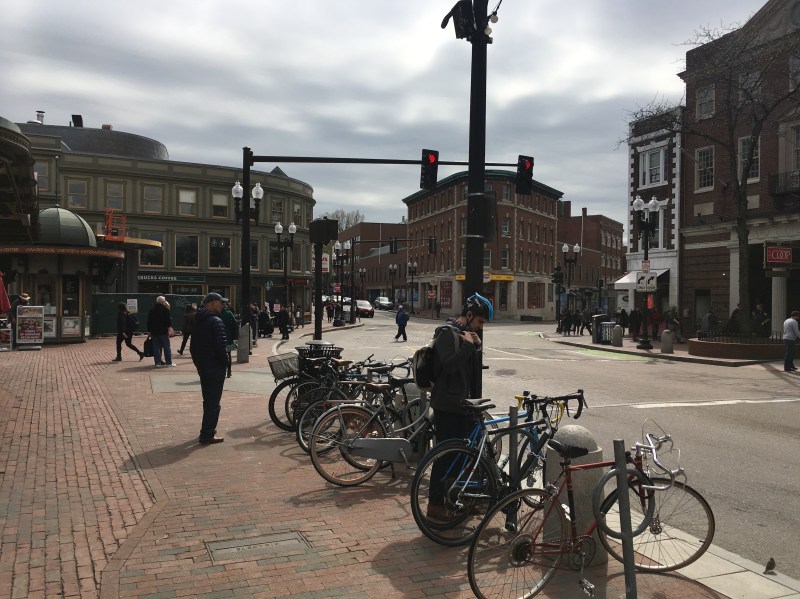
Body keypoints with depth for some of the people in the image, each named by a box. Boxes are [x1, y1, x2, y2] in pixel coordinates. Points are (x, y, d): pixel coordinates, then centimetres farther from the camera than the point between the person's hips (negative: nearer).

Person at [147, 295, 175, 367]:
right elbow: (168, 319, -11)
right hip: (163, 331, -5)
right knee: (166, 347, 1)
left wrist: (149, 330, 19)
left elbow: (149, 321, 16)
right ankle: (169, 362, 2)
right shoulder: (165, 309, -5)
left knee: (156, 347, 6)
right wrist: (169, 328, -7)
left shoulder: (152, 310, 14)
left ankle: (158, 362, 2)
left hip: (154, 331, 5)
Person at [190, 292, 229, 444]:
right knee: (213, 401, -4)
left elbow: (193, 345, 17)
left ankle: (208, 430, 29)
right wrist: (225, 362, -10)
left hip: (202, 366, 9)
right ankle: (207, 435, -2)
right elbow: (221, 346, -22)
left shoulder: (198, 321, 12)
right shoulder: (216, 321, -17)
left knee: (208, 399, 20)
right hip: (215, 367, -9)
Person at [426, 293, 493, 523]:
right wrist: (467, 345, -17)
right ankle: (435, 505, 5)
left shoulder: (467, 334, 16)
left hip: (462, 402, 9)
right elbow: (450, 364, -25)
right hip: (447, 404, -9)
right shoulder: (447, 332, -13)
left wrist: (478, 346, 0)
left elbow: (475, 368, 15)